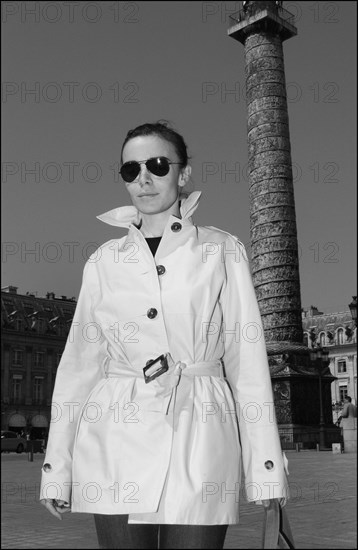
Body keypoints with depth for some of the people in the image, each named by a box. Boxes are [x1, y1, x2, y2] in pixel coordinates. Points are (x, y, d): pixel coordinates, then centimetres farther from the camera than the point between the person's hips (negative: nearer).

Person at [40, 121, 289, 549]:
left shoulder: (222, 251, 5)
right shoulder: (103, 262, 10)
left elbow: (246, 361, 3)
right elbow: (79, 364, 10)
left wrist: (265, 468, -1)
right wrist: (57, 467, 7)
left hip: (199, 435, -1)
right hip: (116, 441, 2)